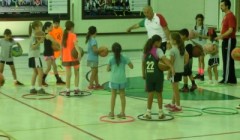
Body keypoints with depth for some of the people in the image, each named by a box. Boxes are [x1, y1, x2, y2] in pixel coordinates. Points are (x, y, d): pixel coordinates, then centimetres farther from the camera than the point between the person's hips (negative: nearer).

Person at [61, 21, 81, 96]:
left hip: (66, 58, 4)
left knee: (68, 74, 5)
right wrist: (79, 52, -40)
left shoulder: (64, 35, 6)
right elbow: (75, 44, -26)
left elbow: (62, 47, 12)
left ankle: (67, 90, 1)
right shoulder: (73, 35, -8)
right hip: (74, 57, -4)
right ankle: (76, 89, 8)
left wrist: (62, 56, 24)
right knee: (76, 73, 12)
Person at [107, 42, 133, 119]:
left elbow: (108, 69, 0)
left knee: (113, 96, 8)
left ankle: (112, 113, 13)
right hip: (122, 79, 1)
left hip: (114, 79, -1)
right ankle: (122, 113, 10)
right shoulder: (124, 58, -4)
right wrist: (127, 62, 15)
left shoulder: (111, 59, -6)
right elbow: (131, 66, 0)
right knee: (122, 95, 8)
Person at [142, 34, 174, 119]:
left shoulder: (146, 50, 6)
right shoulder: (158, 50, -10)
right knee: (159, 93, 7)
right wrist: (171, 67, -38)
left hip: (149, 75, 4)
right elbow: (164, 59, -26)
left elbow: (143, 63, 12)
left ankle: (148, 112, 9)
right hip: (157, 75, -4)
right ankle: (160, 112, 13)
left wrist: (143, 73, 18)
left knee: (150, 93, 10)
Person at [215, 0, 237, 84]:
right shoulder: (226, 16, 15)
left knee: (228, 61, -6)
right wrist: (221, 36, 18)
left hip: (229, 41, -10)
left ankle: (227, 79, -3)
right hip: (226, 40, 10)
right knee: (226, 60, 11)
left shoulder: (230, 16, -15)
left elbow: (231, 30, -22)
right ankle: (231, 79, 15)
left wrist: (221, 36, -27)